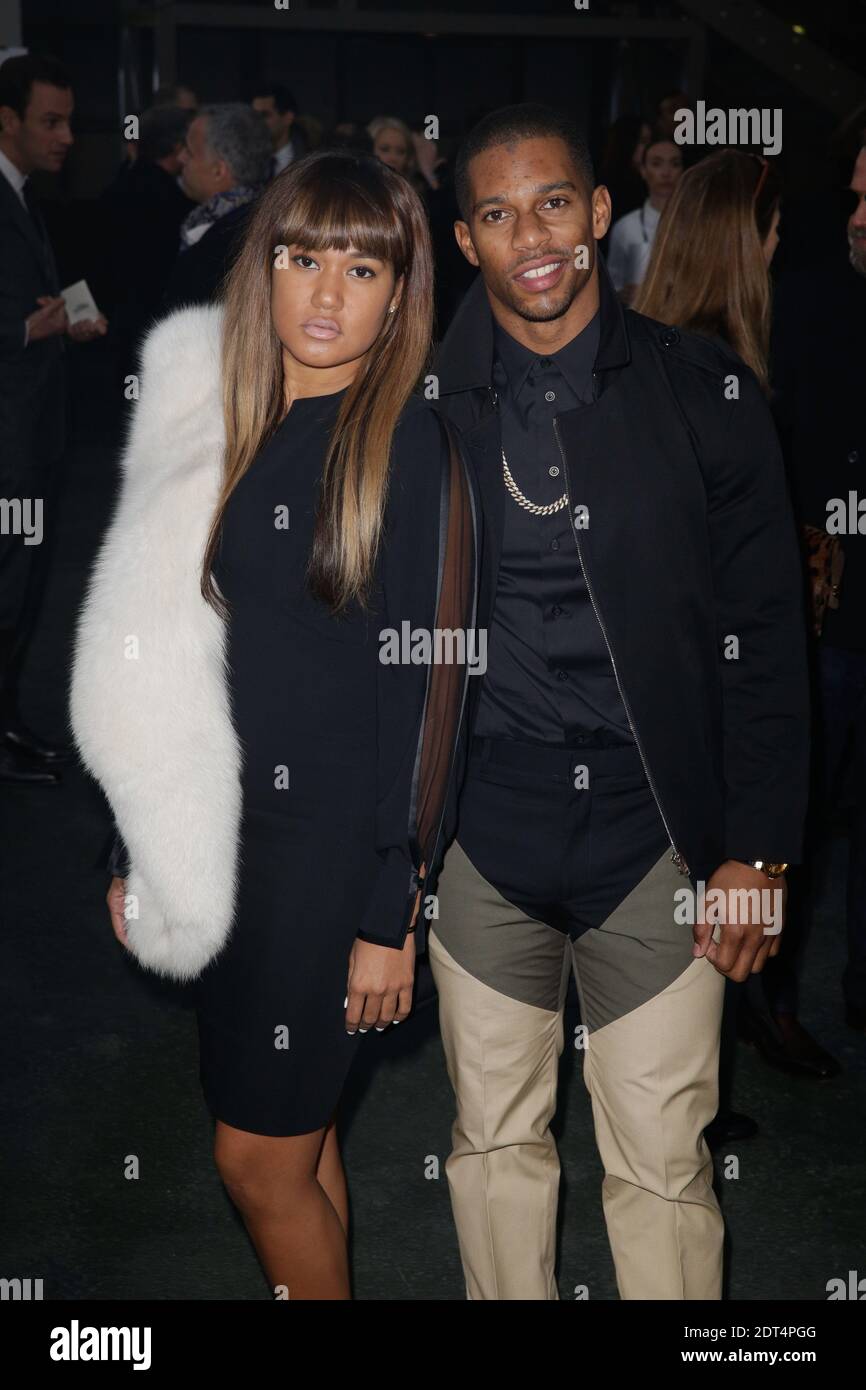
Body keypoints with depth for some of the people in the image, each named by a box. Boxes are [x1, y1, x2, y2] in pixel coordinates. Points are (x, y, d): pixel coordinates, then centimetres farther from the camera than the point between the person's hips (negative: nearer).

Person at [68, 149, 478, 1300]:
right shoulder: (216, 423, 6)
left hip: (339, 839, -5)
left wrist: (392, 913, -12)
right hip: (230, 836, 5)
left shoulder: (408, 440, -10)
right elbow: (168, 657, 10)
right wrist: (146, 851, 10)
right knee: (297, 1134, 17)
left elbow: (422, 683, -12)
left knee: (261, 1154, 3)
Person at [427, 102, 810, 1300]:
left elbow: (764, 634, 0)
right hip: (482, 830, 2)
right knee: (496, 1144, 15)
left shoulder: (706, 394, -1)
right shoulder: (424, 409, 2)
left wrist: (758, 848, -4)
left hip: (659, 831, -1)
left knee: (664, 1166, 5)